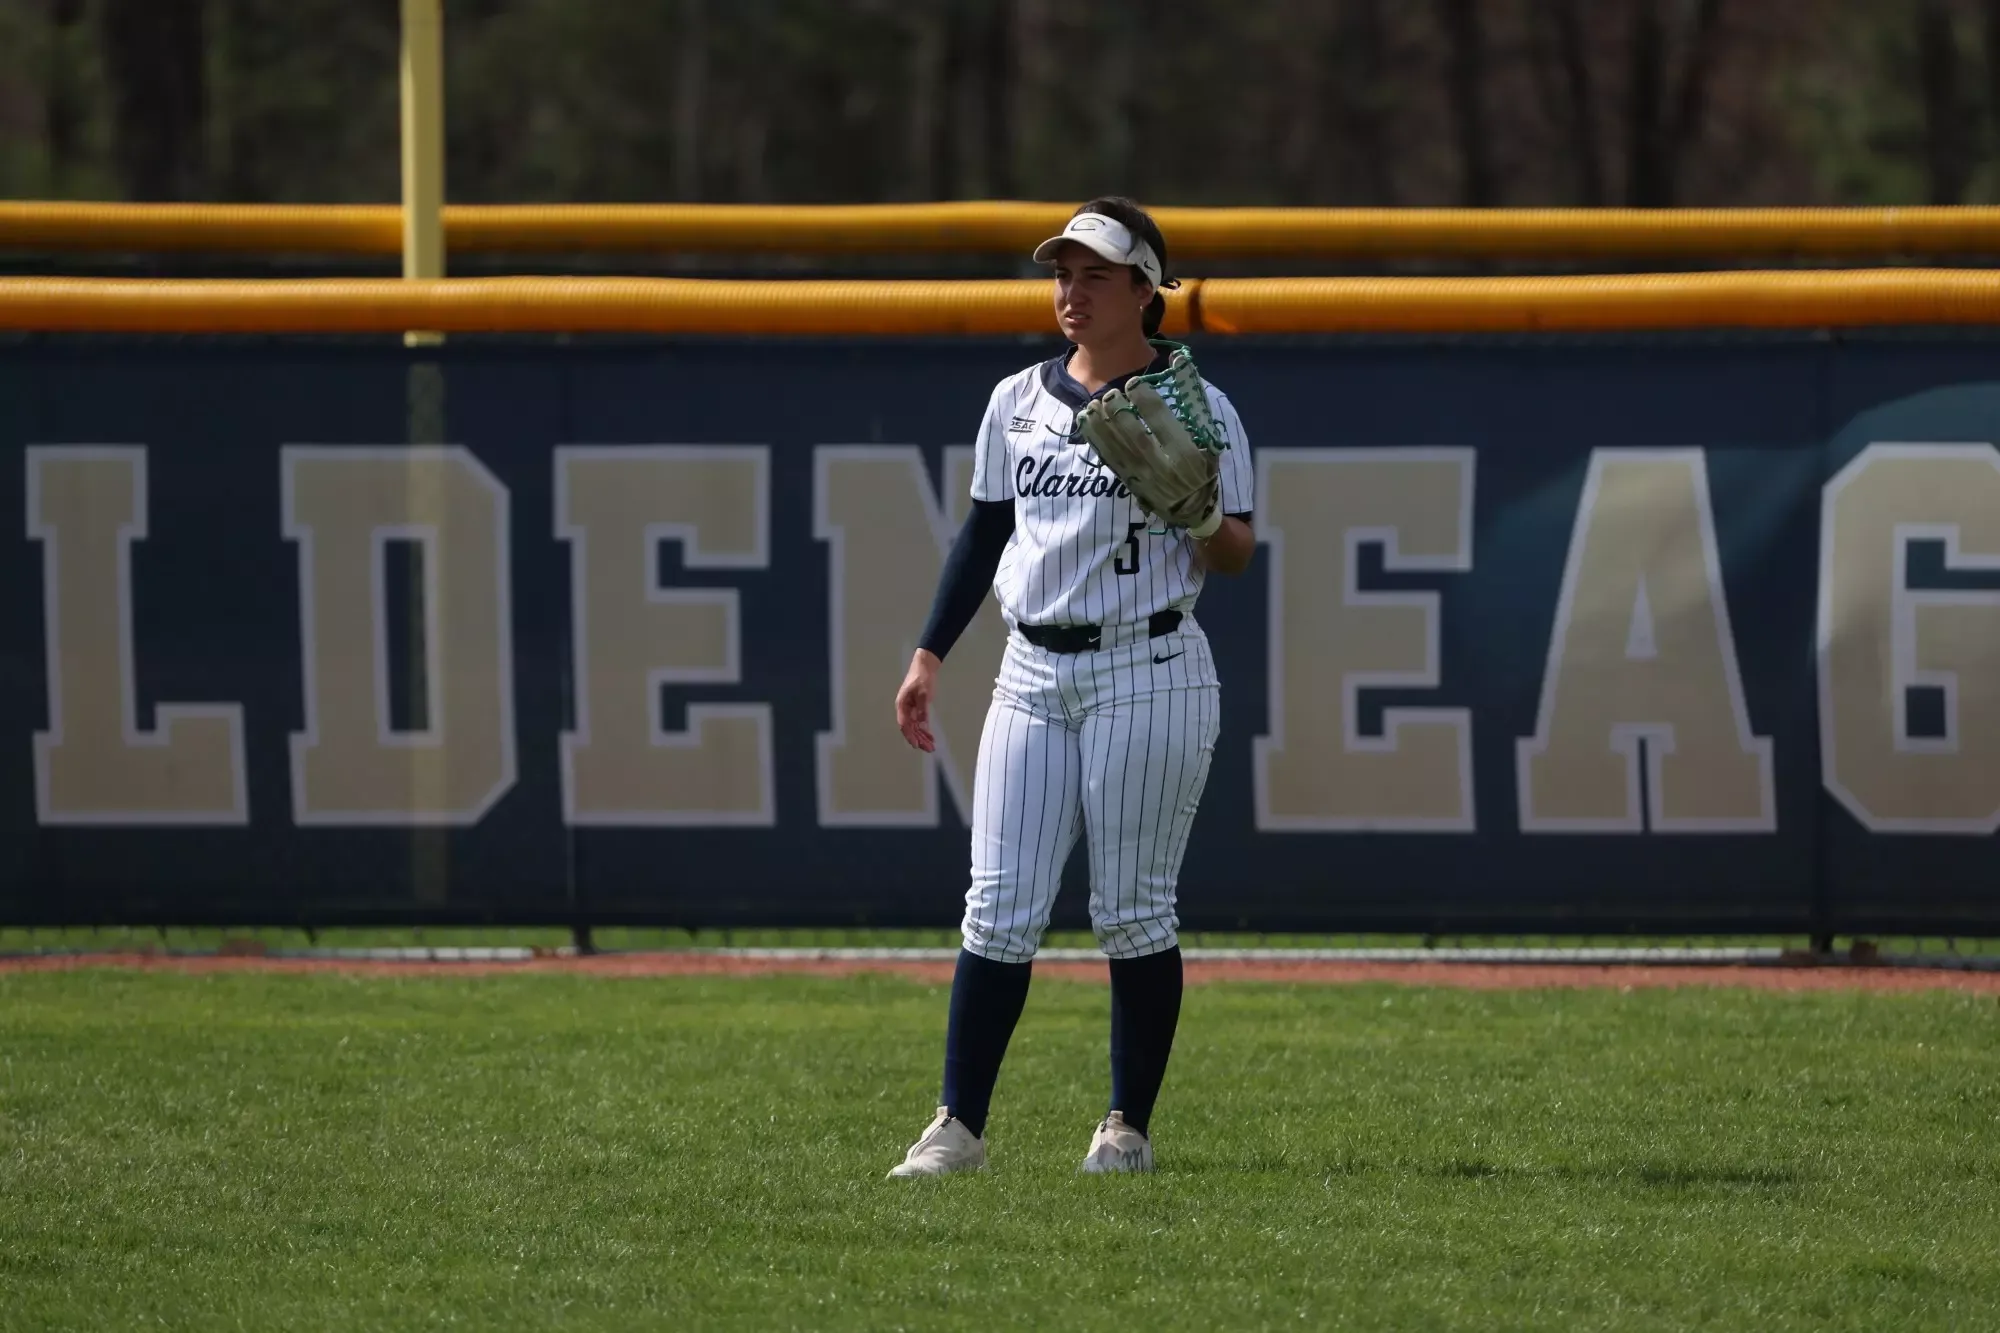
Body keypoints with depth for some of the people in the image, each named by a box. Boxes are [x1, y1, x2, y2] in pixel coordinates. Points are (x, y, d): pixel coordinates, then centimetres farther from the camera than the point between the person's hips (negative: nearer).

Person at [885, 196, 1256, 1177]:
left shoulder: (1194, 408, -3)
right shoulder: (1018, 401, 12)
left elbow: (1235, 557, -3)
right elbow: (984, 533, 18)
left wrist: (1206, 520, -25)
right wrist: (929, 655, 14)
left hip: (1147, 676, -4)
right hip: (1033, 676, 4)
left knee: (1132, 910, -2)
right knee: (999, 905, -2)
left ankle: (1129, 1125, 7)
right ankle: (959, 1125, -2)